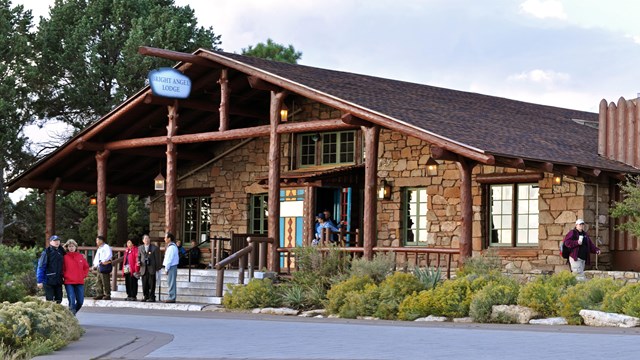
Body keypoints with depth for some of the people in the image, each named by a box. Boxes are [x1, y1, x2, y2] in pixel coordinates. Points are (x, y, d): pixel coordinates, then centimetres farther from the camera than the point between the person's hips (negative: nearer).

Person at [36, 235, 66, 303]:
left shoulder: (61, 252, 11)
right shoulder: (46, 252, -6)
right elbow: (41, 266, -9)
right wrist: (40, 281, -12)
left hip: (58, 281, 6)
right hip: (49, 280, -6)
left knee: (58, 300, 8)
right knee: (50, 300, -4)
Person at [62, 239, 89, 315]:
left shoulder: (81, 256, 8)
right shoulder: (65, 257, -1)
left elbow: (86, 267, 16)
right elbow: (62, 269, 1)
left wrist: (84, 275, 5)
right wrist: (65, 276, -10)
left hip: (80, 282, 3)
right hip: (69, 283, -3)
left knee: (80, 301, 5)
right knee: (72, 300, -10)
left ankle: (73, 312, 29)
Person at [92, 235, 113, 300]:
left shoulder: (106, 247, -7)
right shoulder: (99, 248, 24)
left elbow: (109, 255, -22)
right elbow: (96, 257, 29)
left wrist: (104, 261, -27)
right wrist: (95, 264, 17)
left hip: (104, 267, -10)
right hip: (99, 267, 10)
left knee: (105, 282, -9)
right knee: (98, 282, 10)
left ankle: (107, 295, -7)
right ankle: (100, 294, 15)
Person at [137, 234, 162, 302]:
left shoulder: (155, 248, 3)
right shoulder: (140, 248, 14)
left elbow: (157, 259, 3)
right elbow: (138, 257, 20)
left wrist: (157, 268, -2)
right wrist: (138, 262, -1)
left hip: (151, 268, -3)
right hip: (143, 268, 3)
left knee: (151, 284, -3)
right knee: (144, 284, 5)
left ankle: (152, 297, 1)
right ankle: (145, 296, 14)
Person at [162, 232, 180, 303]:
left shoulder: (171, 247, -15)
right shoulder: (174, 246, 16)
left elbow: (169, 259, -17)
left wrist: (166, 269, -14)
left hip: (171, 266, -10)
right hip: (173, 266, 10)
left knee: (171, 283, -7)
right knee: (170, 283, 12)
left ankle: (172, 298, -5)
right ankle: (172, 297, 16)